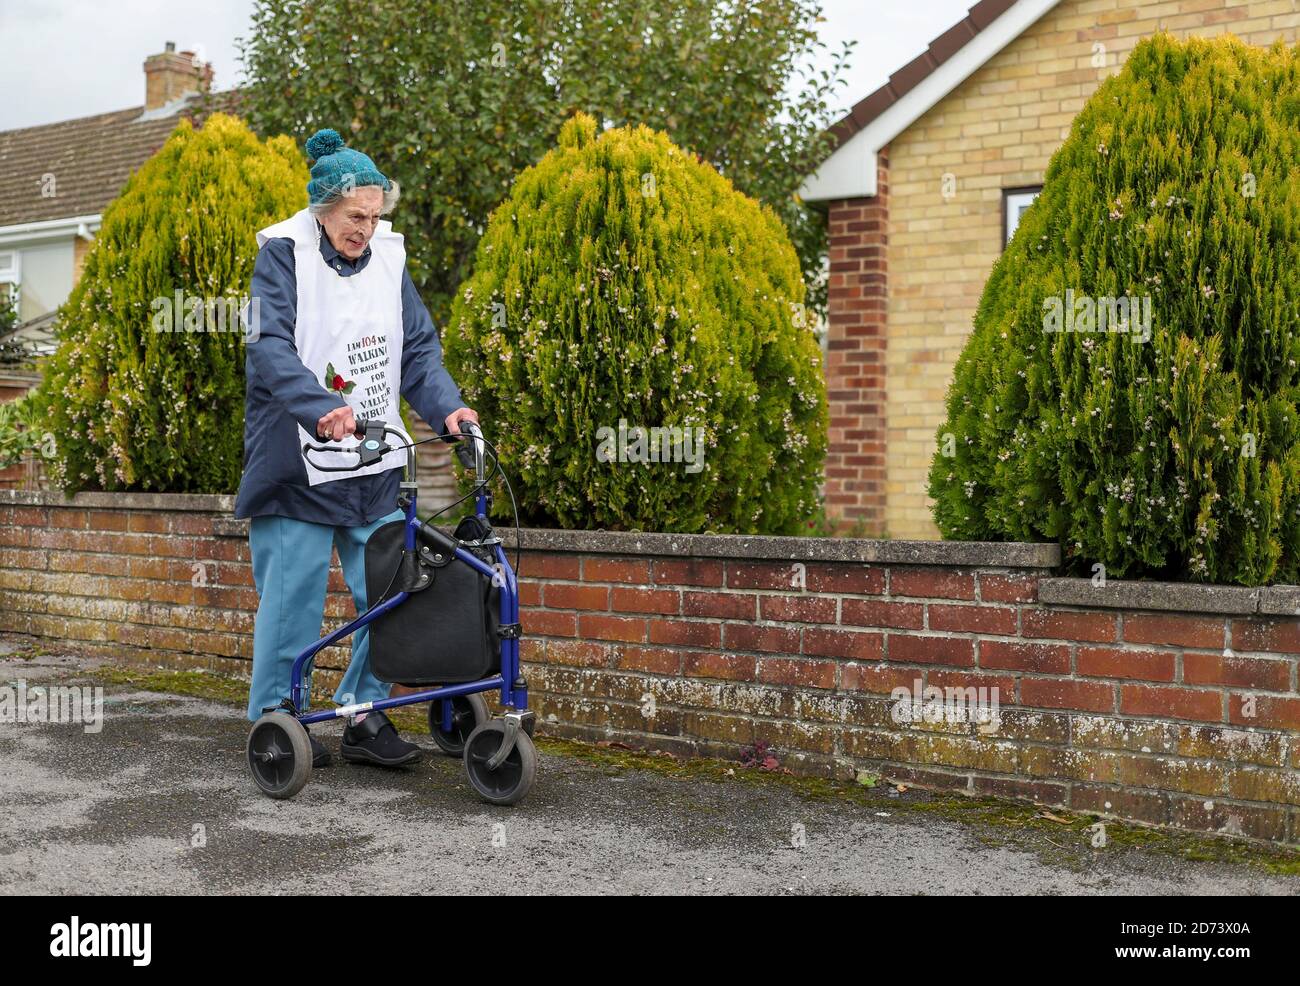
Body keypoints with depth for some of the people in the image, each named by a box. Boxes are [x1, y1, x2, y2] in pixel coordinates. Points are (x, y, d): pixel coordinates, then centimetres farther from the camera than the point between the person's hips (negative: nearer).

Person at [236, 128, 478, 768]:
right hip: (298, 463, -5)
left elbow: (419, 346, 7)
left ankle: (365, 715, 20)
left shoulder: (387, 259, 8)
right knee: (292, 601, 1)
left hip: (376, 469, 5)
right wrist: (321, 408, -37)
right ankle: (274, 719, 18)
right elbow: (270, 345, -21)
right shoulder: (283, 255, -8)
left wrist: (446, 407, -11)